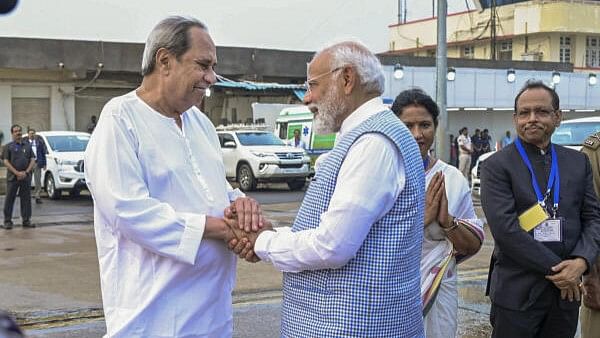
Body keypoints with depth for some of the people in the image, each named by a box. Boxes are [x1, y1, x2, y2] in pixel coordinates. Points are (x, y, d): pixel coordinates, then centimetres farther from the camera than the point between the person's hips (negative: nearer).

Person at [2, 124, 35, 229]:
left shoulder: (27, 146, 13)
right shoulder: (8, 147, 4)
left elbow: (32, 161, 7)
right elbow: (6, 162, -5)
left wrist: (26, 172, -8)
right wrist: (17, 173, -15)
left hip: (26, 177, 3)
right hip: (12, 177, -3)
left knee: (26, 199, 5)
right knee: (10, 199, -1)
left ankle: (26, 220, 12)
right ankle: (7, 221, 4)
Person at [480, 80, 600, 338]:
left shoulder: (578, 162, 9)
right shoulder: (497, 167, -6)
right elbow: (505, 229, -15)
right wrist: (555, 268, -15)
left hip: (567, 290, 4)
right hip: (517, 292, -4)